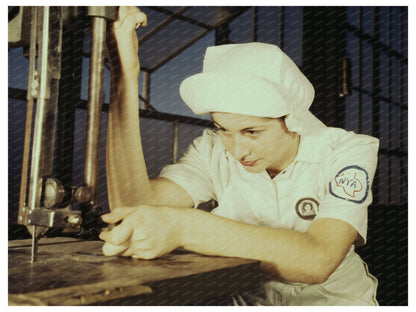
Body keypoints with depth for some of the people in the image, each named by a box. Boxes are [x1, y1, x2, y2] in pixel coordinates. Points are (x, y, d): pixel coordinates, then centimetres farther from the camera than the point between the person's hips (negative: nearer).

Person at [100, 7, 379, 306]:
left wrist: (184, 227, -43)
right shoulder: (214, 152, -11)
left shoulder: (347, 152, -17)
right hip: (252, 300, 1)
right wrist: (125, 76, -30)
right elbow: (135, 203, -26)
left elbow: (316, 261, -34)